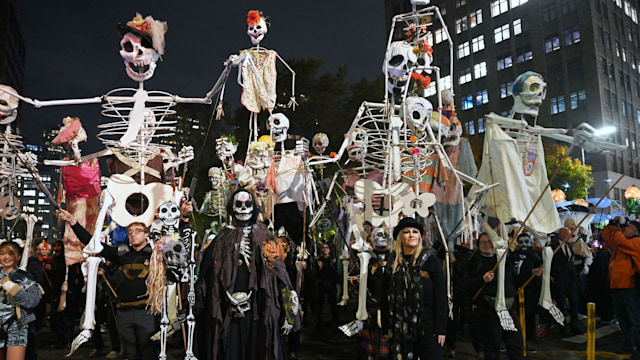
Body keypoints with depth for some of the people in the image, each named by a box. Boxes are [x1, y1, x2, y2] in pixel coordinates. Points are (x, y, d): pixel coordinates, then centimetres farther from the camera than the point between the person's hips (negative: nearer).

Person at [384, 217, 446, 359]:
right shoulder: (394, 261, 8)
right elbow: (388, 294, 12)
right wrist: (388, 324, 5)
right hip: (401, 327, 3)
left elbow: (441, 295, -6)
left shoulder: (430, 259, -3)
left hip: (427, 327, -3)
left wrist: (441, 328, -11)